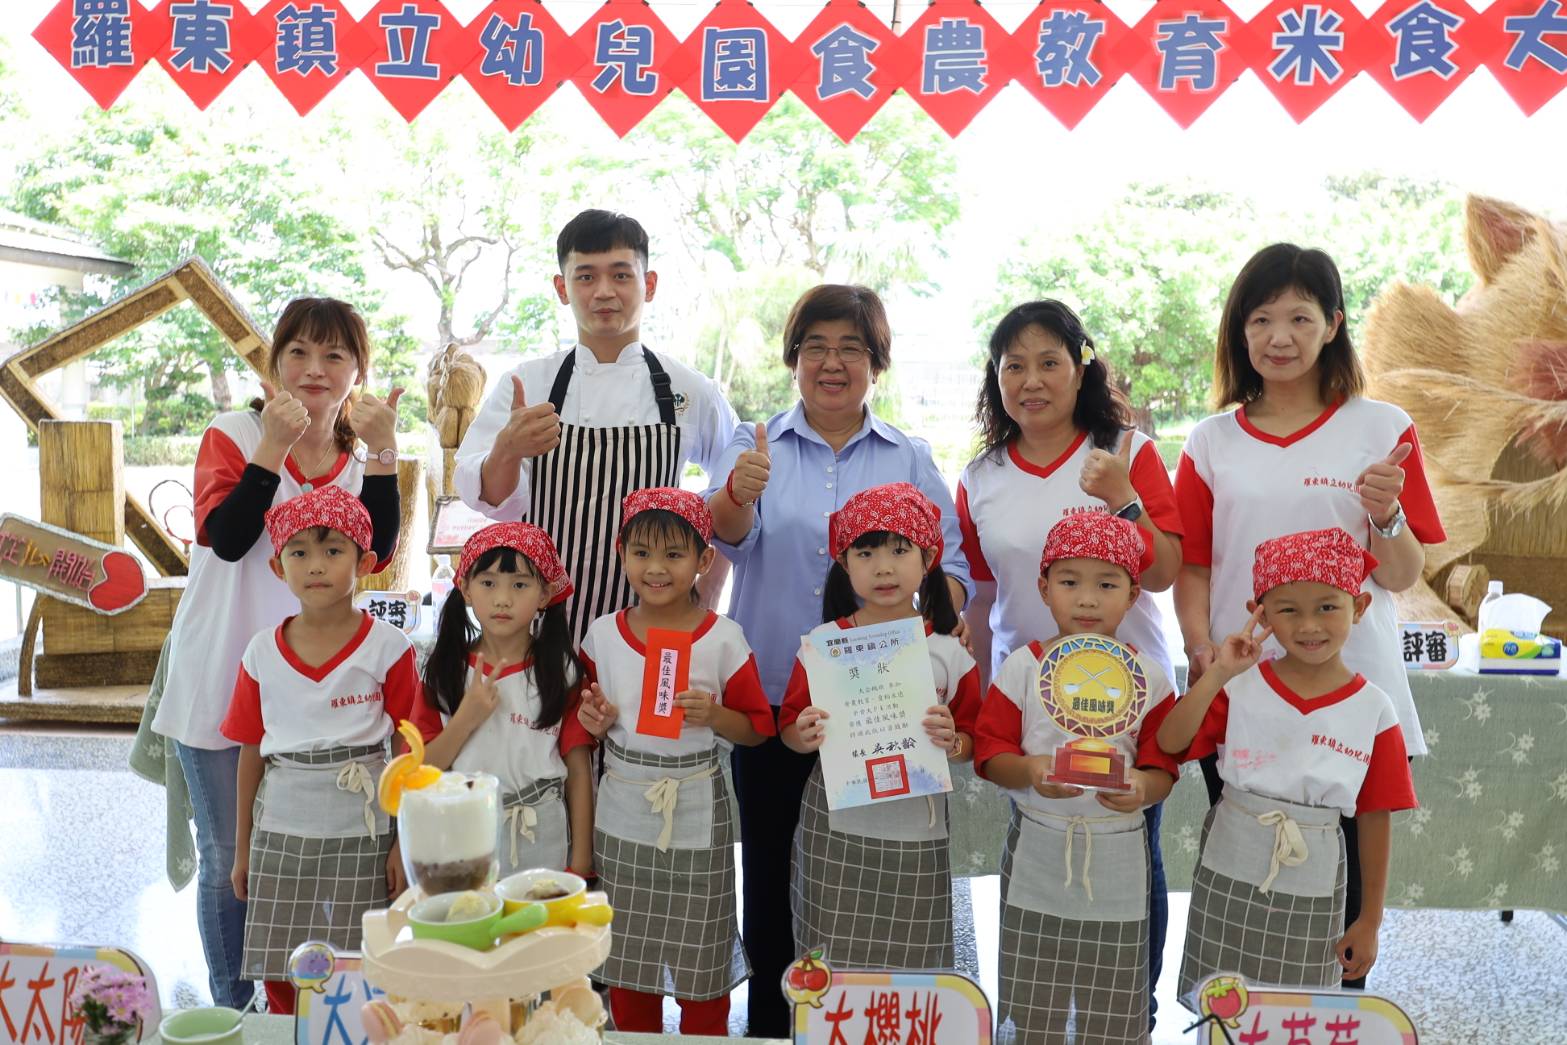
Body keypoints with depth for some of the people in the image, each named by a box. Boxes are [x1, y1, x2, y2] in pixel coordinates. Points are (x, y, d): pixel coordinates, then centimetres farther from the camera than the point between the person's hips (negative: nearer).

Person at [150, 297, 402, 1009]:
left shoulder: (359, 456, 5)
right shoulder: (233, 435, -6)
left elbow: (375, 553, -12)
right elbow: (226, 537, -21)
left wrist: (383, 452, -20)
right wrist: (274, 445, -26)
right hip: (221, 680, -3)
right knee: (227, 861, 7)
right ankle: (232, 1010, 25)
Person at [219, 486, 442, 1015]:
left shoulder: (387, 647, -8)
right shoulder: (262, 652, 2)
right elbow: (251, 753, 9)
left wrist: (406, 844, -7)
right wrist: (242, 849, 12)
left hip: (361, 836, -3)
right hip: (280, 836, 3)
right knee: (280, 981, 11)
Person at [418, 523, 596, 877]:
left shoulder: (562, 671, -5)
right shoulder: (445, 669, -1)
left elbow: (579, 770, -4)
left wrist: (581, 861, -5)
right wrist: (465, 720, -18)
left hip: (541, 844, -1)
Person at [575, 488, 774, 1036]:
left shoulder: (724, 639, -10)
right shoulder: (603, 634, -1)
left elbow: (759, 726, -2)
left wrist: (715, 715, -20)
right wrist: (594, 721, -7)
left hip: (696, 815, -3)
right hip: (621, 812, 3)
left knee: (699, 961, 8)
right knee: (625, 952, 16)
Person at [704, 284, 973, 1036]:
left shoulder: (910, 459, 7)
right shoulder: (755, 446, 4)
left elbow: (950, 567, 3)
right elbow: (728, 532, -14)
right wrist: (739, 492, -37)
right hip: (770, 703, 0)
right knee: (769, 871, 9)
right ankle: (769, 1021, 27)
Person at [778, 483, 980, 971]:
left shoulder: (949, 654, -2)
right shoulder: (822, 643, -3)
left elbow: (973, 740, 6)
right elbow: (788, 724, 3)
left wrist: (953, 742, -15)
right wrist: (804, 736, -18)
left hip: (916, 833, 1)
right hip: (835, 830, 0)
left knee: (910, 962, 9)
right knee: (831, 962, 6)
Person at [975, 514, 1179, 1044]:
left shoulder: (1148, 676, -2)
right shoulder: (1022, 667, -4)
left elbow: (1163, 766, -2)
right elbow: (990, 752, -5)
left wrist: (1142, 788, -25)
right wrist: (1029, 771, -25)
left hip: (1118, 857, 0)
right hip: (1038, 854, 0)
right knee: (1032, 1001, 11)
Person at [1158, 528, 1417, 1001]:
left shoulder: (1373, 710, -6)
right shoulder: (1242, 687, -7)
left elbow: (1375, 820, -1)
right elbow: (1170, 742, -18)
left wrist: (1369, 921, 4)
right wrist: (1219, 674, -24)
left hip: (1311, 899, 0)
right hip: (1228, 886, 0)